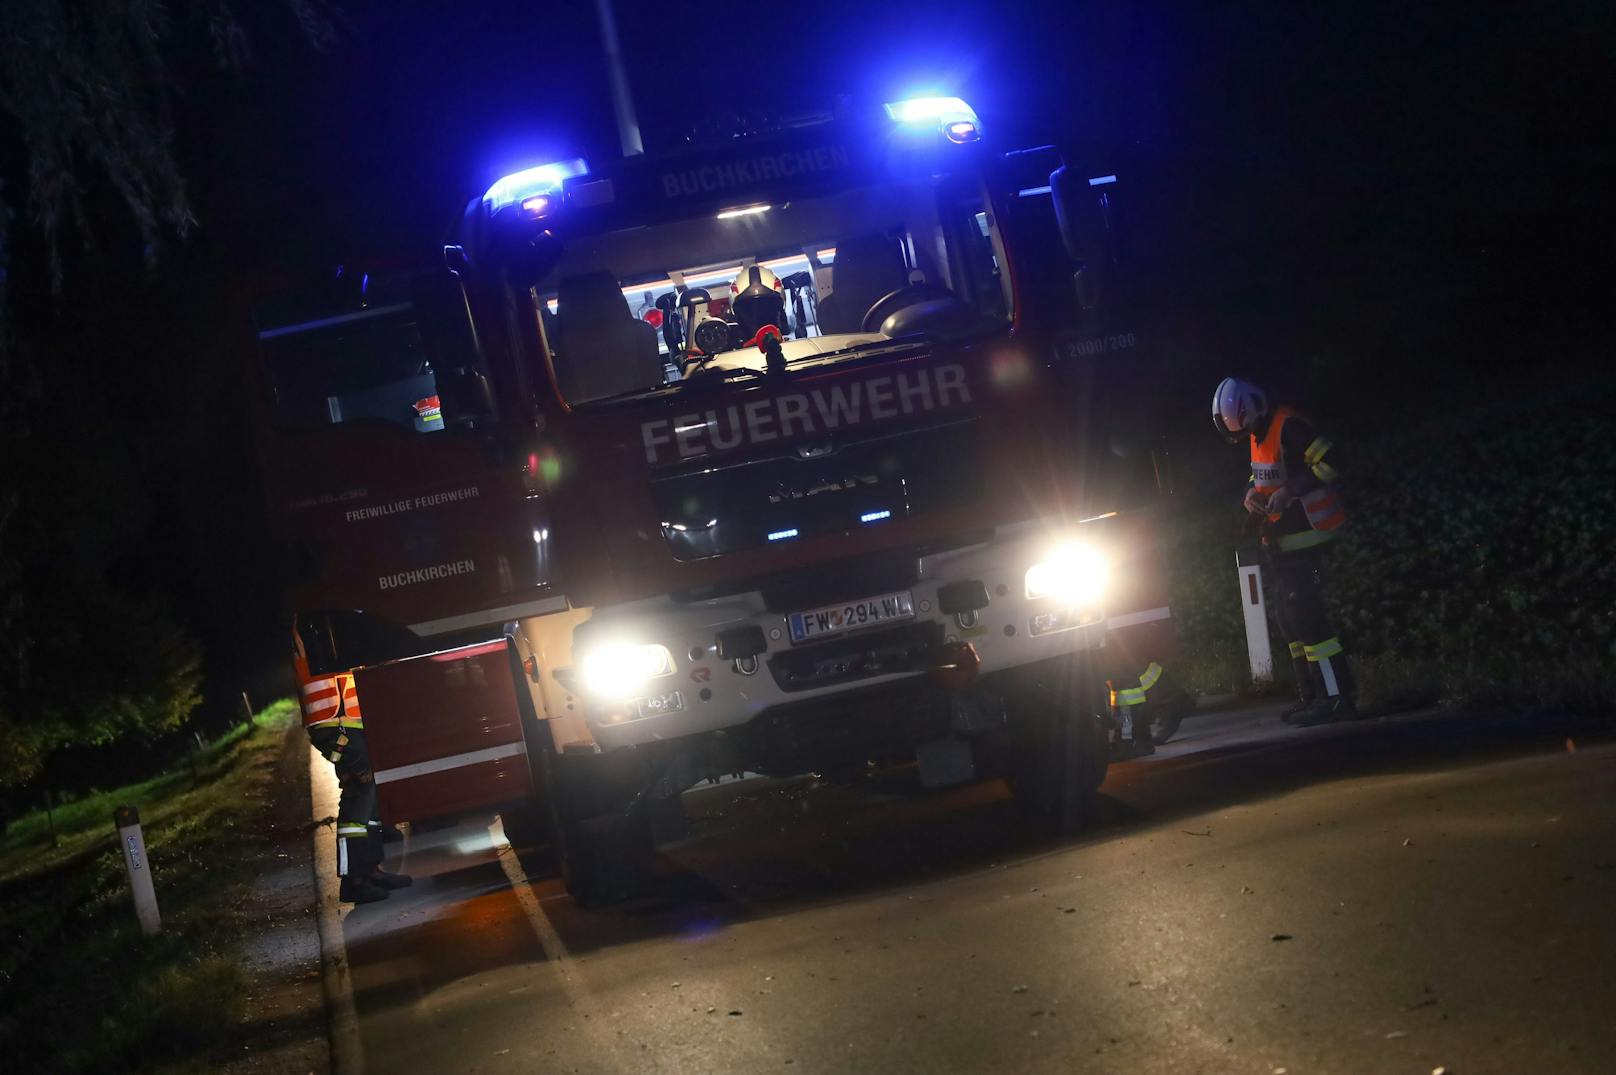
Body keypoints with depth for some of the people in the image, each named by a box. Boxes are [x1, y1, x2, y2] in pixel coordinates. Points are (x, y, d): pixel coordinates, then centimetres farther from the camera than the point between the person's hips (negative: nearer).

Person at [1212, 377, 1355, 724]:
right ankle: (1310, 697, 20)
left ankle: (1337, 697, -14)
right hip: (1282, 539, 10)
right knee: (1291, 621, 13)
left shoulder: (1288, 428, -18)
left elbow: (1328, 464, -23)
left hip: (1302, 536, -10)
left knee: (1305, 615, -14)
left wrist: (1290, 491, -28)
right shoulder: (1258, 435, 13)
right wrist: (1252, 492, 4)